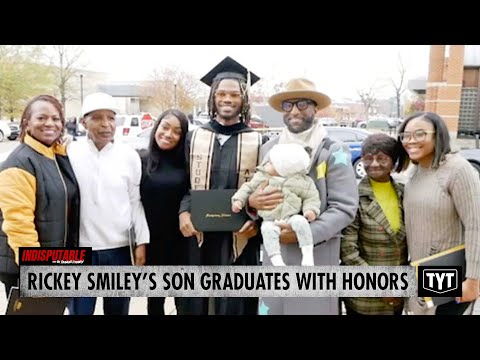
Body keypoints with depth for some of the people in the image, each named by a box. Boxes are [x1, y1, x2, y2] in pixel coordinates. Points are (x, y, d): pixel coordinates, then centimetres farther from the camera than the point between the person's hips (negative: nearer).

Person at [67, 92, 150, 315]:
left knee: (118, 310, 17)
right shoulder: (69, 153, -5)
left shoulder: (129, 156, -1)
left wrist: (142, 241, 0)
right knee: (80, 310, 12)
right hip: (79, 248, -1)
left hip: (119, 248, 1)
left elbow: (135, 201, 4)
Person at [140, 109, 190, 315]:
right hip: (151, 240, 0)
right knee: (155, 299, 16)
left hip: (180, 240, 0)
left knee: (183, 298, 11)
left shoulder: (185, 163, -2)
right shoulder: (142, 161, -3)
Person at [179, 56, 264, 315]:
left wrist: (256, 218, -13)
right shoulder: (194, 137, 6)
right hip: (199, 234, 2)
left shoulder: (257, 142, 0)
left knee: (235, 302, 8)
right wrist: (183, 211, -8)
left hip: (240, 236, -2)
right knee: (198, 301, 12)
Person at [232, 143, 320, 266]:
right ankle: (277, 261, -27)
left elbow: (311, 197, 5)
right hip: (270, 220, 1)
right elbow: (249, 188, 14)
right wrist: (238, 199, 2)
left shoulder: (302, 181, 1)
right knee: (267, 230, -31)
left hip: (291, 216, 0)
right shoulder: (262, 176, 6)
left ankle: (308, 256, -22)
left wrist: (310, 210, -12)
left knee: (300, 222, -31)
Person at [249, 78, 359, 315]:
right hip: (274, 252, 4)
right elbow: (255, 194, 12)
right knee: (272, 307, 11)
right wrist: (252, 201, -11)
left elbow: (345, 208, -10)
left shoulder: (333, 152, -5)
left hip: (317, 255, -3)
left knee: (312, 306, 5)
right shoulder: (268, 149, 8)